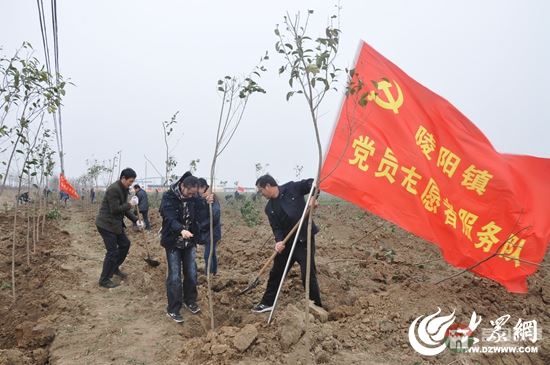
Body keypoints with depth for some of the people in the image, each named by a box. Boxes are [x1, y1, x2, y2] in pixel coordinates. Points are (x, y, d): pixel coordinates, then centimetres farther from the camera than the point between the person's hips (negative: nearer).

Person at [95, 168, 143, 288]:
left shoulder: (124, 189, 8)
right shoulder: (113, 189, -22)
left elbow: (124, 208, 13)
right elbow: (115, 209, -25)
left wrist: (136, 220, 5)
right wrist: (130, 204, -17)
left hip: (116, 224, 10)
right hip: (106, 224, -9)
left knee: (125, 244, 16)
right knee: (112, 251, -5)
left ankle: (115, 268, 34)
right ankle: (104, 280, 9)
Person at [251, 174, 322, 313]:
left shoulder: (292, 188, -9)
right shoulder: (269, 208, 5)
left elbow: (312, 183, -4)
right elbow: (276, 228, 0)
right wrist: (279, 241, -19)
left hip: (305, 239, -6)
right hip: (287, 242, 6)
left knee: (308, 274, -5)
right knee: (276, 272, 15)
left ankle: (316, 306, 13)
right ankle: (267, 302, 32)